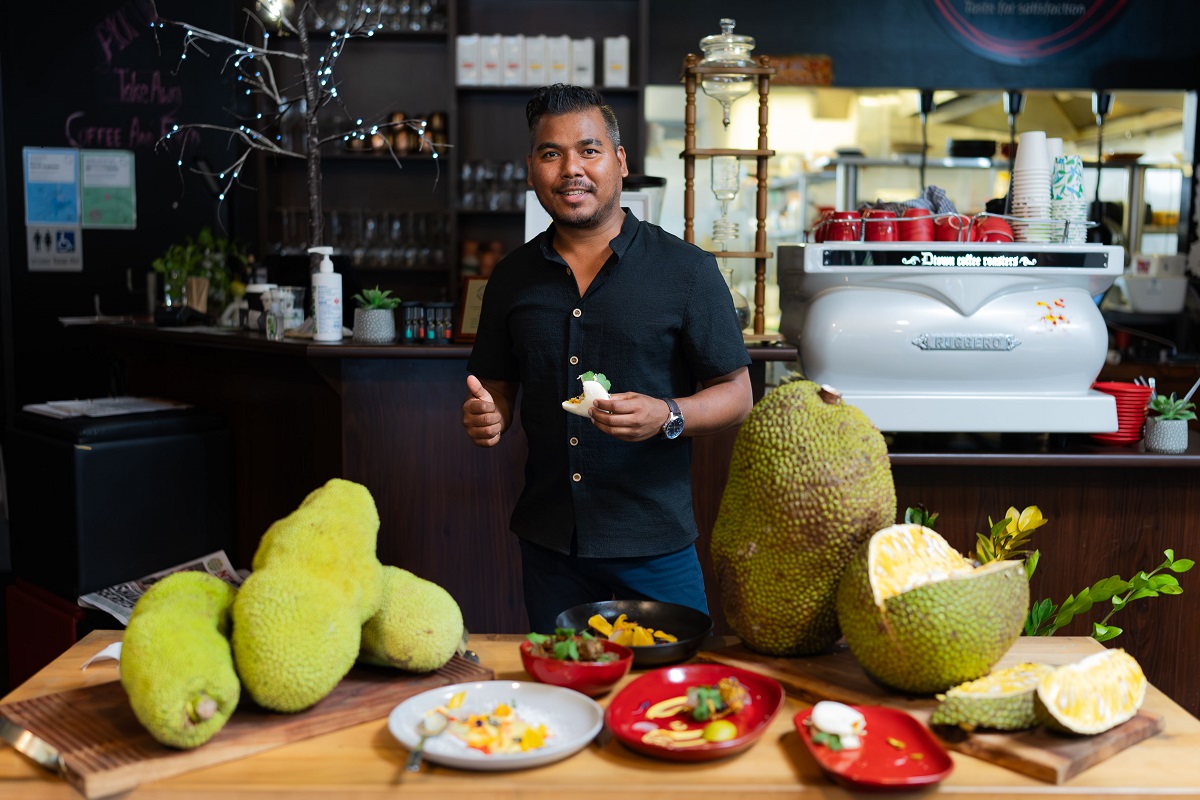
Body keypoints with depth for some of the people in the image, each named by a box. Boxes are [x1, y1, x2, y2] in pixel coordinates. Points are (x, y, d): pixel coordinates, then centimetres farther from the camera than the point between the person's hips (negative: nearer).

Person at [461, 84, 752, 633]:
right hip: (547, 541, 3)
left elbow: (737, 395, -2)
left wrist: (668, 416, -21)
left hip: (655, 543, -3)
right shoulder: (512, 276, 7)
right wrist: (486, 417, -8)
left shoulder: (686, 269, -4)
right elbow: (497, 388, 15)